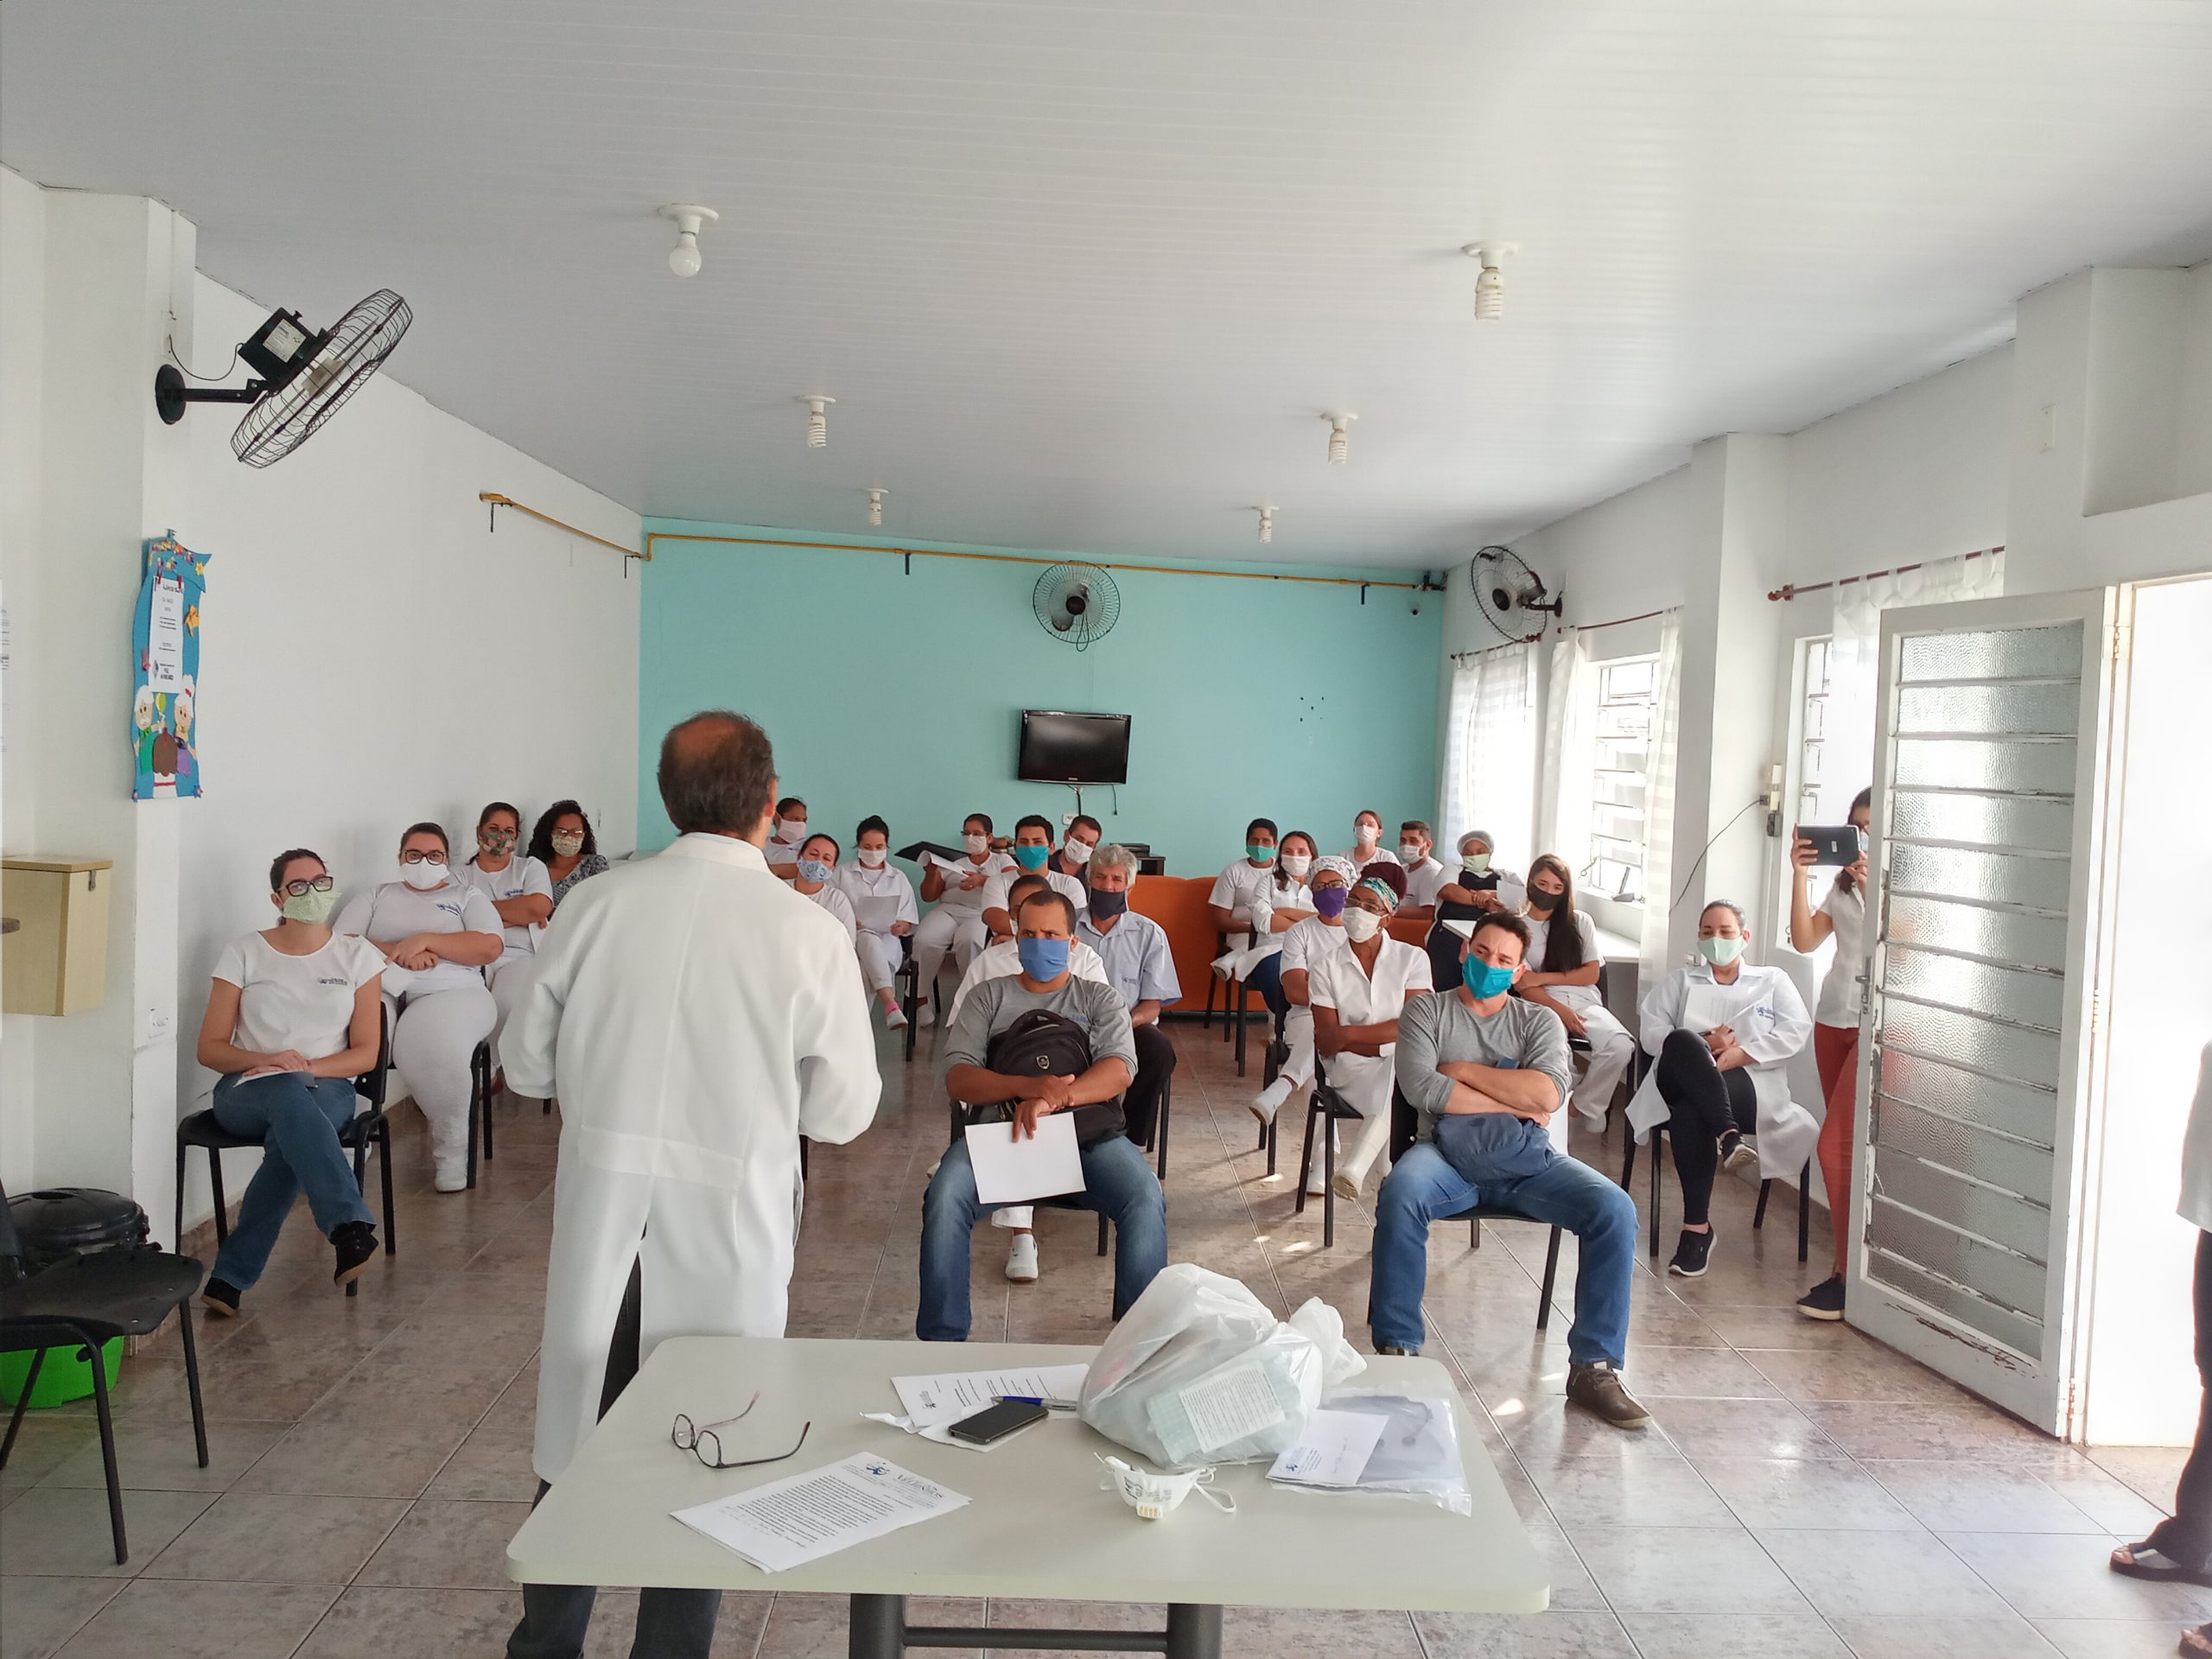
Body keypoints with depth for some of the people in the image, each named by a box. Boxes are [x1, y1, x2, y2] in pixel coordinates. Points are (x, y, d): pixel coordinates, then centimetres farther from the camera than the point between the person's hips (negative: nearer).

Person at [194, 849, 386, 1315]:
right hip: (246, 1092, -1)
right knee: (290, 1096, -39)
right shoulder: (244, 953, 8)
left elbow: (365, 1053, 4)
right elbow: (209, 1048, 5)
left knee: (290, 1136, -37)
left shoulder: (358, 956, 9)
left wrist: (308, 1066, -14)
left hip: (326, 1088, 1)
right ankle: (350, 1227, -52)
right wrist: (267, 1061, -15)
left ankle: (231, 1276, -36)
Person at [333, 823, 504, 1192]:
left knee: (437, 1040, -37)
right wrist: (397, 952, -7)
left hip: (451, 992, -2)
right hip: (381, 988, 2)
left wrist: (425, 940, -8)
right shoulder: (376, 896, 25)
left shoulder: (467, 897, 20)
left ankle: (451, 1150, -20)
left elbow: (491, 947, 1)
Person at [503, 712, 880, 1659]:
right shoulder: (807, 932, -14)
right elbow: (843, 1112, -6)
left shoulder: (596, 904, -7)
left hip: (601, 1215, 3)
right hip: (728, 1225, -3)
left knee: (579, 1431, 20)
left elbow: (527, 1064, 4)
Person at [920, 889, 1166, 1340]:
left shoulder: (1100, 998, 18)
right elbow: (957, 1078, 5)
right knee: (944, 1197, -30)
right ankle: (942, 1342, -18)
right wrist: (1028, 1087, -15)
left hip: (1088, 1132, 0)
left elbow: (1120, 1070, -1)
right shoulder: (989, 996, 19)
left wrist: (1054, 1099, -21)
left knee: (1146, 1200, -30)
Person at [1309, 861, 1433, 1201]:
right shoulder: (1327, 968, 6)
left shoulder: (1412, 959, 6)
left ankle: (1354, 1169, -38)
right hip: (1353, 1073, -1)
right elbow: (1327, 1044, -1)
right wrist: (1386, 1039, -12)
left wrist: (1349, 1035, -9)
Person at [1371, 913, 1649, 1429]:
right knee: (1399, 1195, -35)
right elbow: (1421, 1089, -9)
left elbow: (1548, 1095, -5)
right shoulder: (1426, 1012, 10)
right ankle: (1396, 1350, -21)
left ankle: (1594, 1367, -12)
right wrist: (1518, 1103, -6)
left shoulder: (1539, 1020, 14)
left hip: (1527, 1159, 2)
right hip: (1448, 1154, -2)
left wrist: (1462, 1069, -5)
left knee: (1615, 1210, -22)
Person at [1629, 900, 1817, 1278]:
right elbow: (1652, 1034, 13)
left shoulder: (1773, 980, 26)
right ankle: (1728, 1135, -48)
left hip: (1750, 1084, -1)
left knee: (1689, 1110, -40)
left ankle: (1696, 1227, -38)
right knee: (1682, 1042, -39)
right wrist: (1701, 1045, -8)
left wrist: (1739, 1054, -10)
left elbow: (1796, 1031, 6)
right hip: (1680, 1080, 1)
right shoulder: (1680, 981, 30)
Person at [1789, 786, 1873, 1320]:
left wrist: (1872, 888, -24)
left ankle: (1847, 1274, -4)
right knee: (1848, 1145, 8)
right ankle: (1852, 1258, 14)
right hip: (1833, 1016, 7)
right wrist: (1798, 874, -3)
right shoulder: (1843, 880, 14)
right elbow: (1804, 940, 5)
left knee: (1836, 1144, -12)